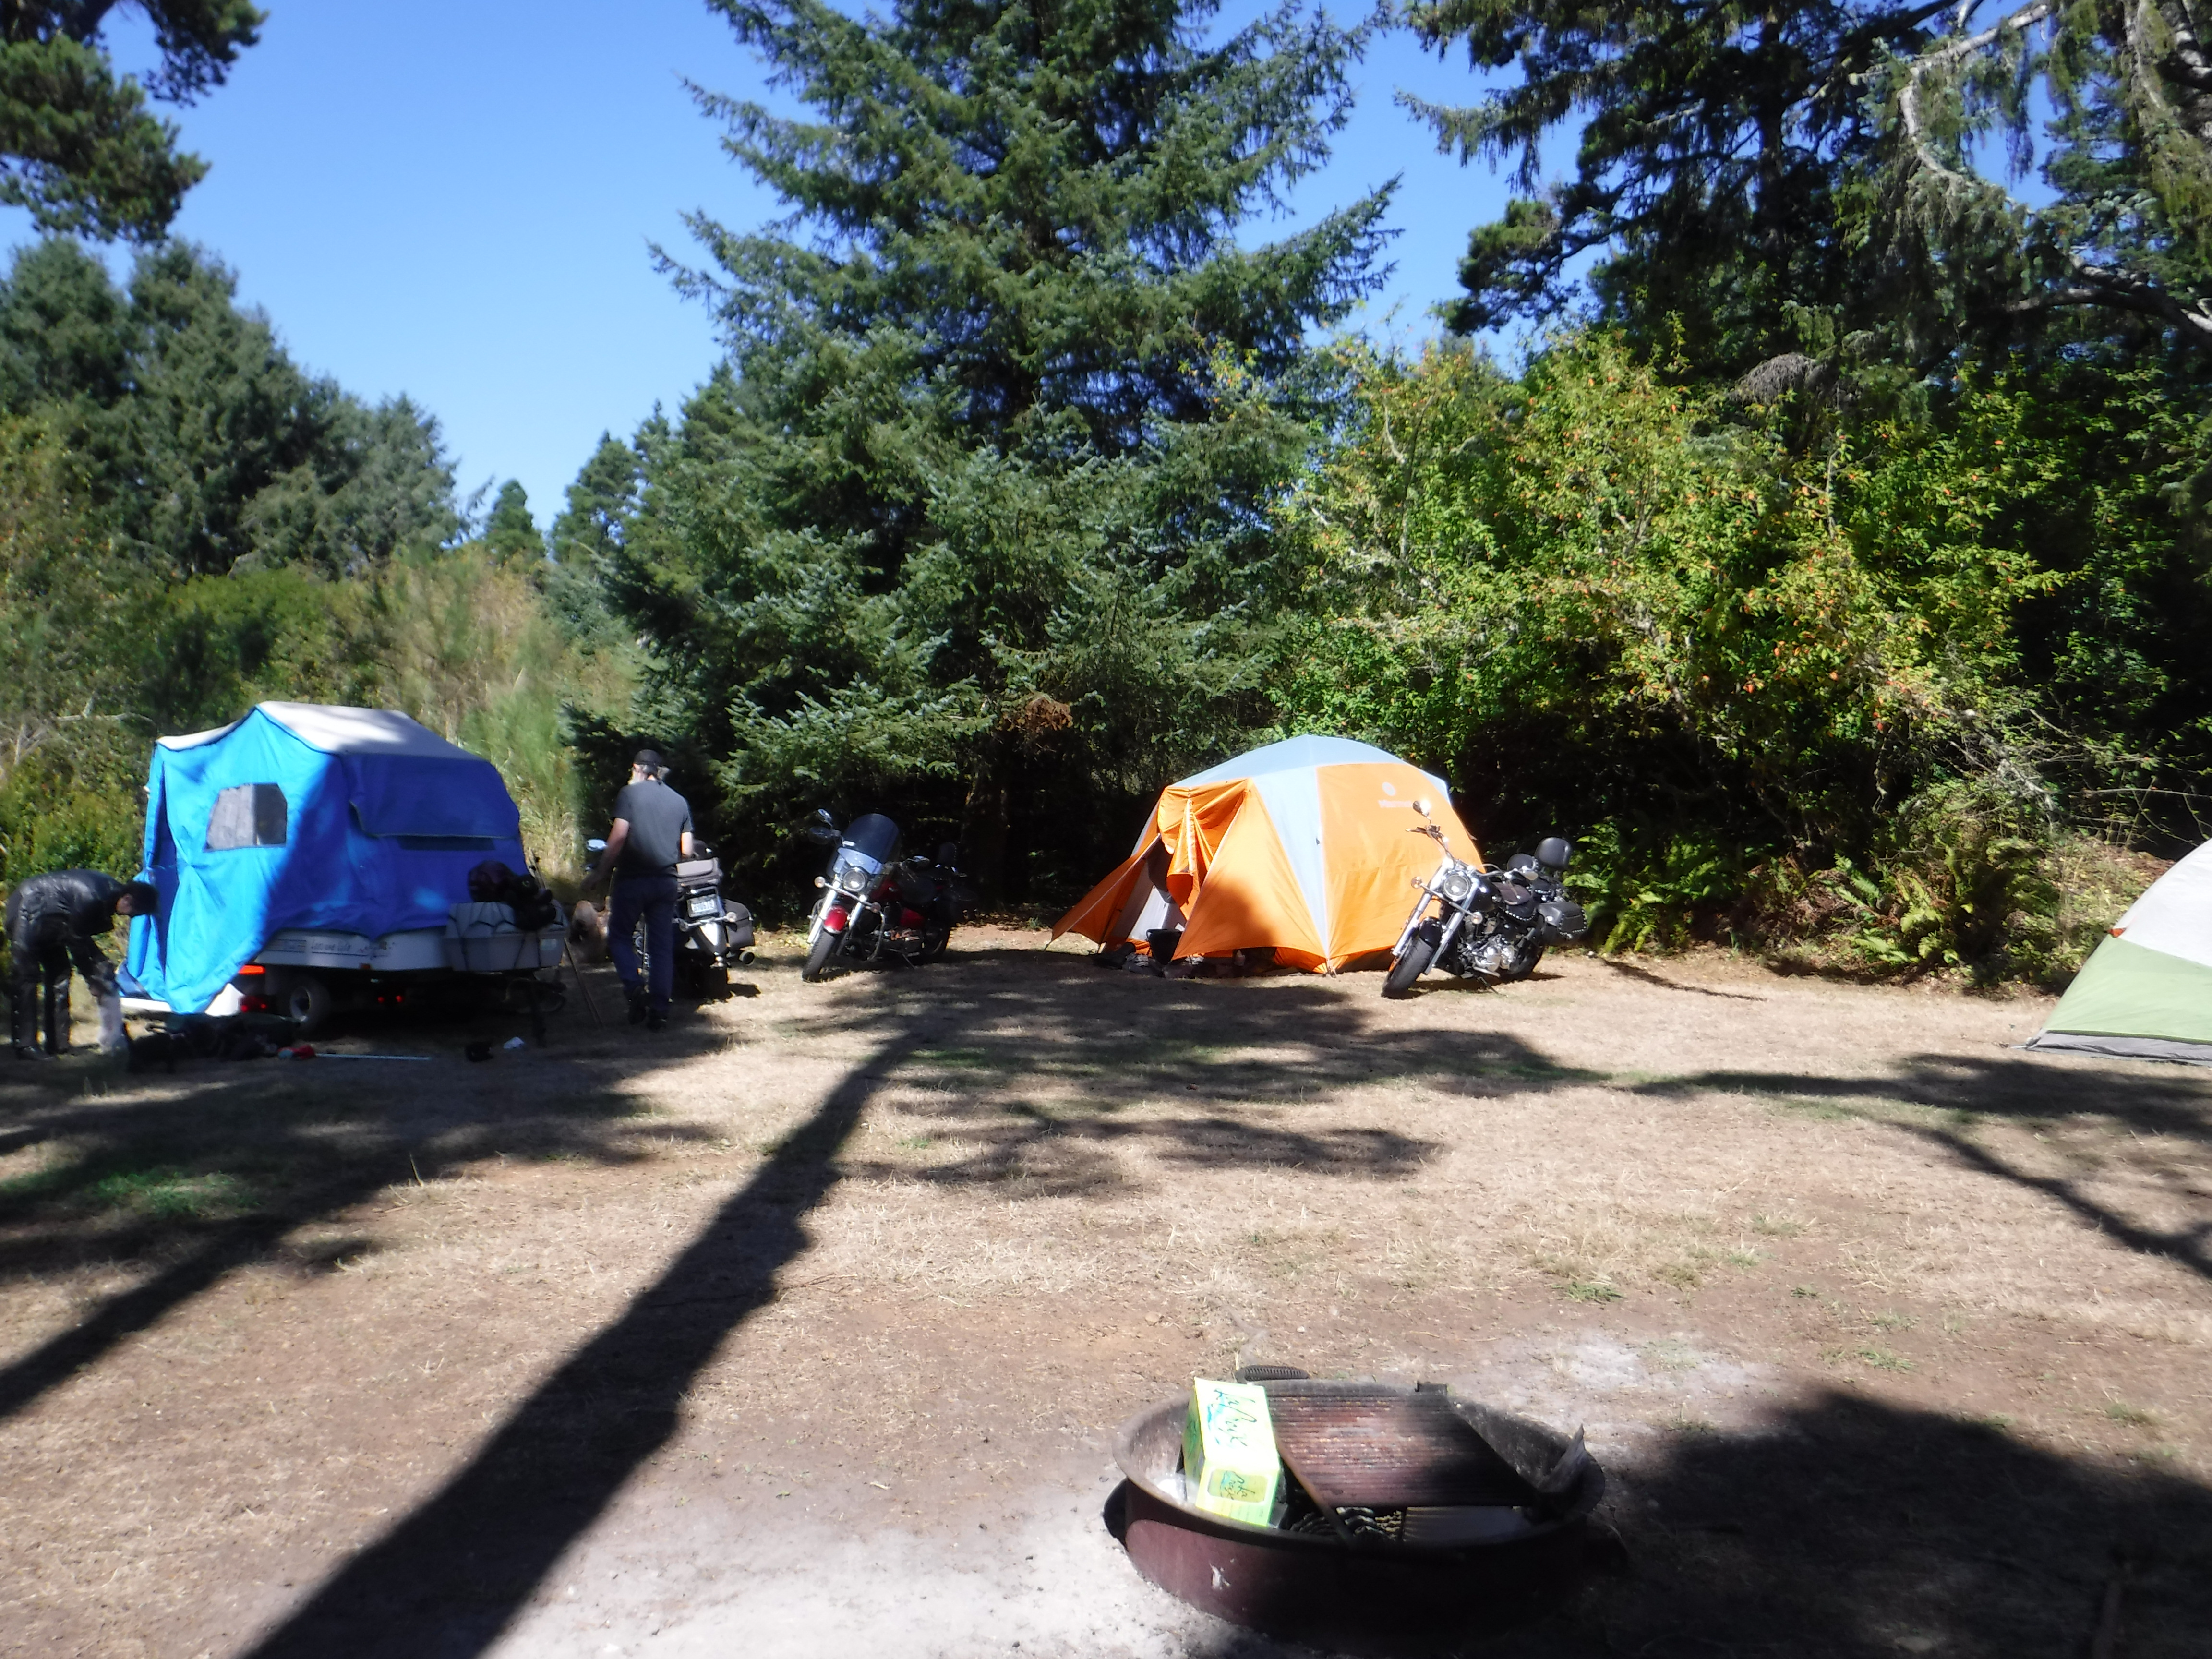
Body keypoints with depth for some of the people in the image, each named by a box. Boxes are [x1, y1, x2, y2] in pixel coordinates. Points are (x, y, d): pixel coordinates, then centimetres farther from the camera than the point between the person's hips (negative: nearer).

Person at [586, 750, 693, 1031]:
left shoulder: (630, 792, -2)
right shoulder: (680, 801, 13)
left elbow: (619, 836, -13)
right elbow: (687, 851, 9)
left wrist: (601, 871, -5)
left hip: (633, 878, -4)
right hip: (667, 880, 4)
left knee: (620, 936, 10)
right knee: (663, 945, 6)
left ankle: (635, 988, -11)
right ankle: (659, 1010, 4)